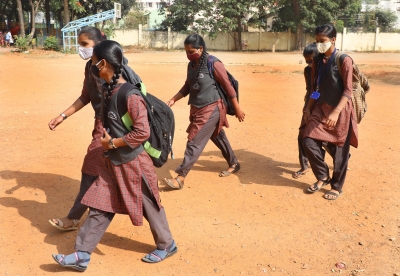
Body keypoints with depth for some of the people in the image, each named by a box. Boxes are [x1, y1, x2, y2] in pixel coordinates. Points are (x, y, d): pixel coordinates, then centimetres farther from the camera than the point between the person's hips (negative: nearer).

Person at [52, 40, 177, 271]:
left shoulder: (130, 95, -22)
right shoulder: (111, 90, 5)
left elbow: (142, 132, -26)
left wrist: (112, 143, -17)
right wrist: (105, 138, 4)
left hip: (133, 163, -8)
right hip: (115, 163, 8)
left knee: (149, 207, 10)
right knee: (100, 207, 9)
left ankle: (167, 245, 32)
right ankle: (82, 255, 18)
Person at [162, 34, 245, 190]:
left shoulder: (214, 64, -17)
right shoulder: (191, 65, 4)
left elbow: (228, 87, -11)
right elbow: (187, 87, 15)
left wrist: (237, 109, -7)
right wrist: (173, 100, 2)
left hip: (211, 109, -7)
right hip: (197, 109, 7)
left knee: (194, 142, -7)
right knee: (218, 138, 20)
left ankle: (180, 178, -1)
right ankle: (234, 164, 39)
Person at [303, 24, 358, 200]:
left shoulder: (344, 60, -13)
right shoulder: (317, 61, 6)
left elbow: (348, 90, -16)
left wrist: (336, 112, -25)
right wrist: (308, 108, 8)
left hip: (340, 111, -6)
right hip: (321, 108, 6)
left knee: (339, 150, 4)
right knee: (309, 142, -3)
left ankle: (337, 187, 22)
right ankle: (323, 177, 19)